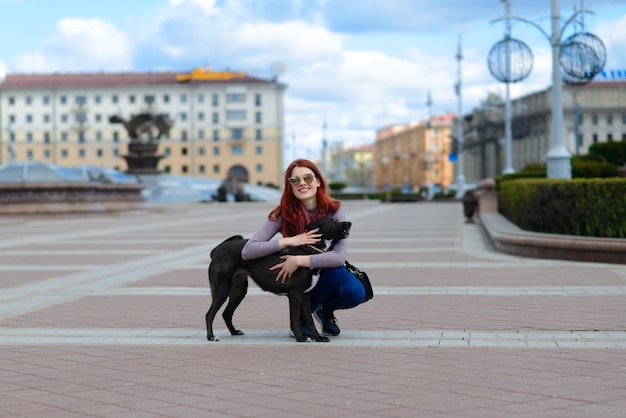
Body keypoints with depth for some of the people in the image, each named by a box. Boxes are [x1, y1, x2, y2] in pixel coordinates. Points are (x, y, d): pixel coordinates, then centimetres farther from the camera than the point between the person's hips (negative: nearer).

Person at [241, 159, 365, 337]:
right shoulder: (283, 215, -17)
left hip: (331, 273, 2)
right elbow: (247, 251, -24)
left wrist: (299, 260, -36)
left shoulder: (335, 211, -16)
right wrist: (289, 241, -32)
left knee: (355, 293, -30)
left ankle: (325, 310, 5)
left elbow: (339, 256, -28)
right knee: (336, 272, -33)